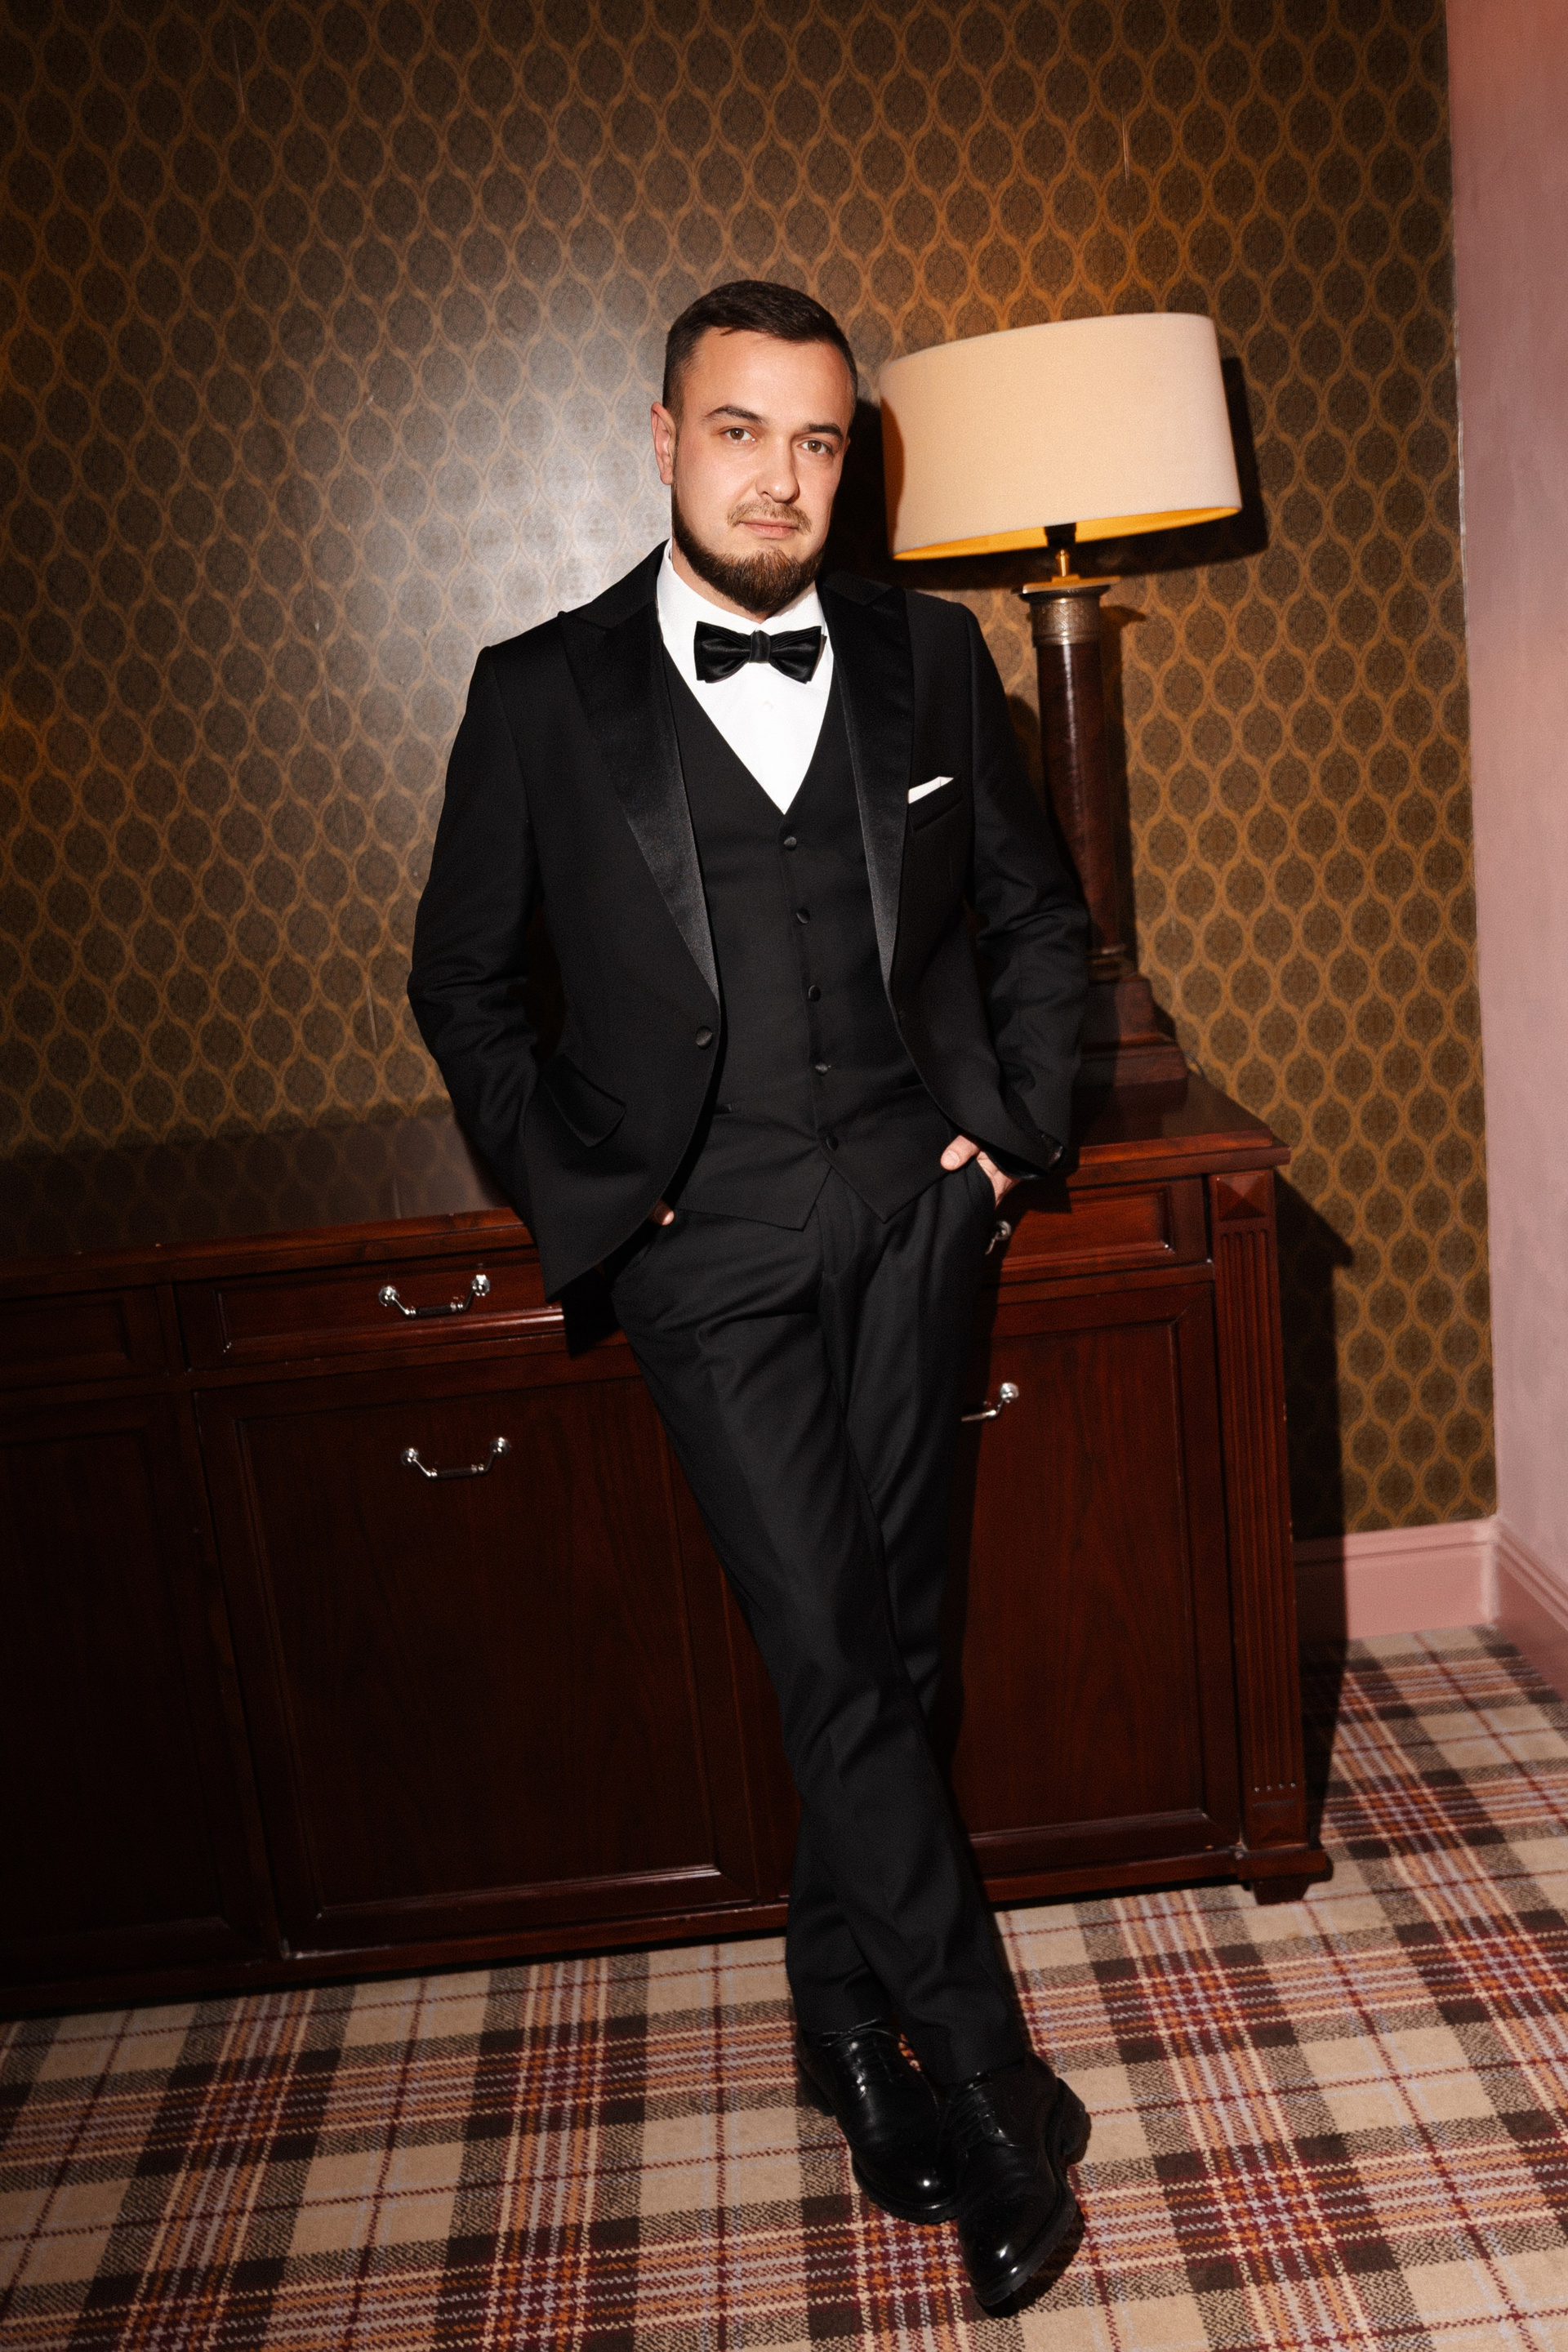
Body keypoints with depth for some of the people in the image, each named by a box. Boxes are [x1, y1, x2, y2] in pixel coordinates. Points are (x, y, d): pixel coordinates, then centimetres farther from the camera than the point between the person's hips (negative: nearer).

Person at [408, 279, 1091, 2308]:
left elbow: (1038, 911, 17)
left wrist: (1019, 1122, 5)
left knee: (889, 1635, 10)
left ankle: (844, 2010, 31)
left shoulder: (926, 657, 7)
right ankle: (987, 2083, 11)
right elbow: (463, 979, 8)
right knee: (828, 1652, -5)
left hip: (907, 1213, 3)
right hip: (700, 1243, -2)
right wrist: (572, 1194, -1)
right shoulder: (544, 693, 1)